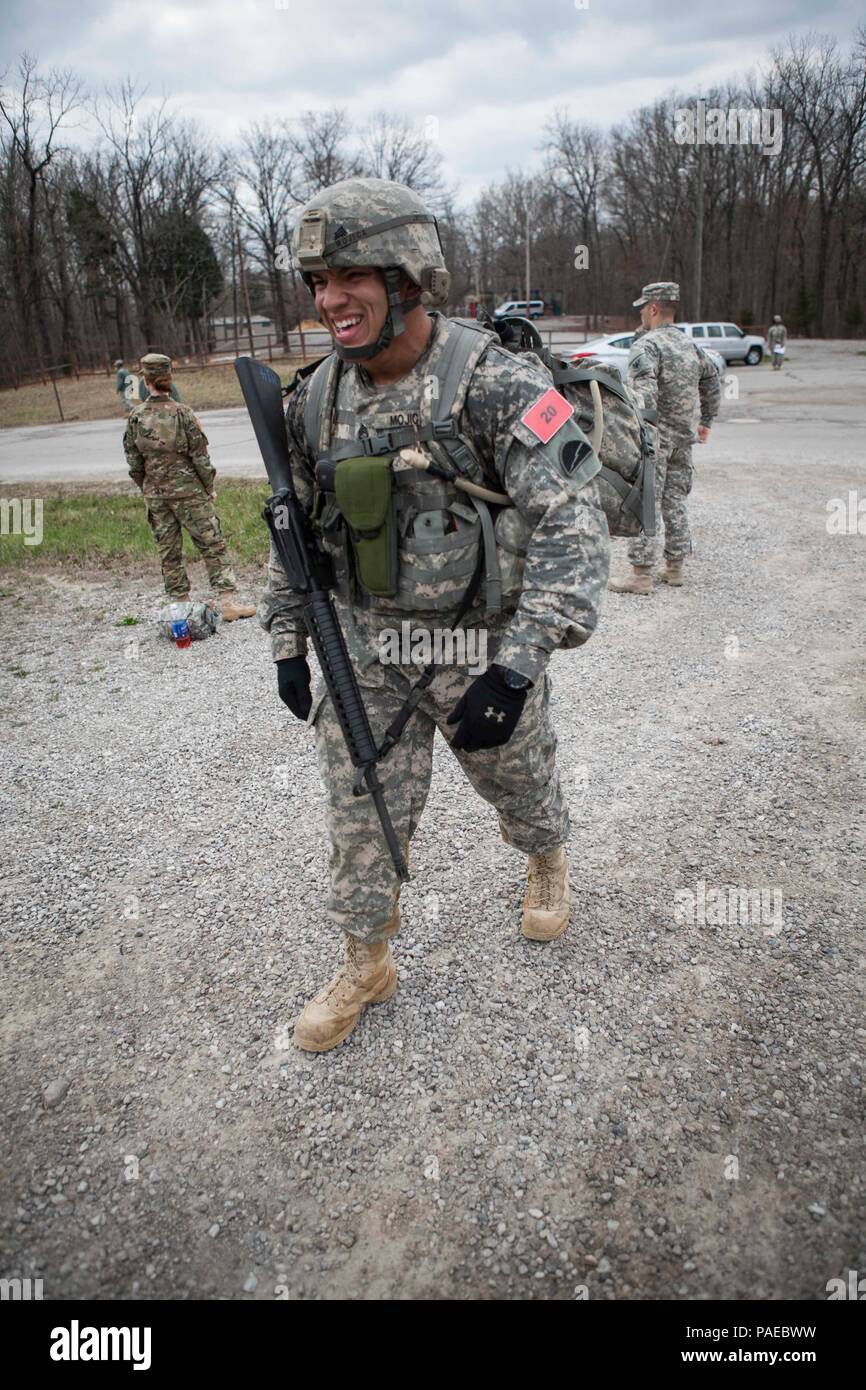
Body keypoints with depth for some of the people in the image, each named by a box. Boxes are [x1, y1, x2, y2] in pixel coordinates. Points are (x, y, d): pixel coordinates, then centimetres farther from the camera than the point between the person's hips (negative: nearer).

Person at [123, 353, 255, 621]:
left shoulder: (135, 418, -3)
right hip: (188, 492, -3)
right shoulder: (181, 413, -12)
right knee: (213, 545, 4)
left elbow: (134, 463, 3)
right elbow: (200, 456, -9)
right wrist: (209, 488, 4)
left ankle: (181, 605, 17)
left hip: (155, 496, 3)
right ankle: (228, 601, 1)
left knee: (168, 553, 12)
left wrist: (148, 490, 16)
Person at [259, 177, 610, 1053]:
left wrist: (516, 669, -33)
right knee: (361, 814, 10)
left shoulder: (495, 385, -21)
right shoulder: (316, 398, -2)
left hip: (480, 644, -4)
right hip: (368, 650, 4)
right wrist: (287, 641, 8)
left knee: (517, 780, 19)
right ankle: (366, 965, 32)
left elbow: (574, 527, -27)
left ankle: (548, 862, 54)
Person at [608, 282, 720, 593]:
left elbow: (645, 393, -26)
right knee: (674, 500, 14)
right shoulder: (690, 345, 14)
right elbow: (712, 384, 25)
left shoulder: (646, 346, -11)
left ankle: (641, 575, -5)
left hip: (654, 436, -8)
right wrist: (706, 421, 35)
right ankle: (674, 568, 20)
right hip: (683, 437, 8)